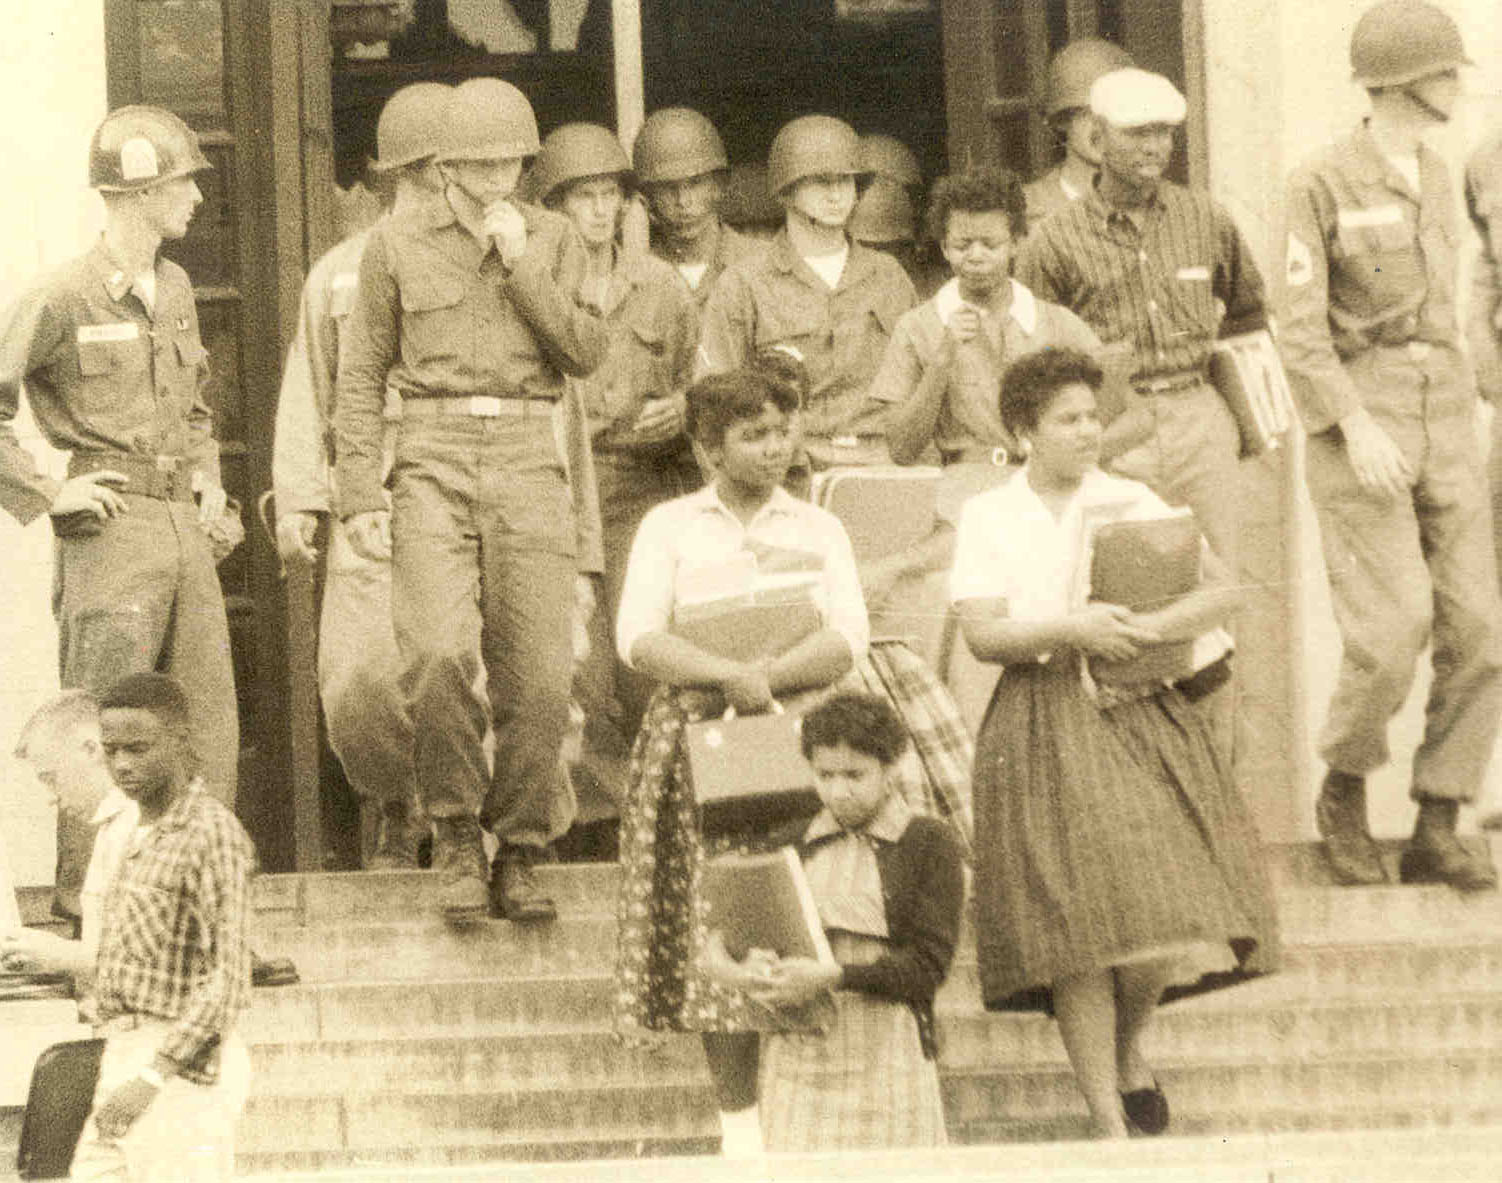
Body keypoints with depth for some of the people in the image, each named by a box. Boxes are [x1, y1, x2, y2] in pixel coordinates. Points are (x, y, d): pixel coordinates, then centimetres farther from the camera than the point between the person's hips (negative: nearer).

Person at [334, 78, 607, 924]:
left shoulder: (554, 238, 11)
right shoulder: (397, 246, 9)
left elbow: (588, 352, 1)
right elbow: (362, 377, 10)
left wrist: (521, 265, -7)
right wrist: (360, 496, 1)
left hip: (530, 460, 1)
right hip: (434, 463, -1)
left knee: (539, 674, -5)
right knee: (440, 650, -21)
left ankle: (521, 855, 8)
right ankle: (458, 838, -5)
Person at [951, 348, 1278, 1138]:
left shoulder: (1130, 503, 9)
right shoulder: (988, 518, 6)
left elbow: (1223, 590, 3)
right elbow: (982, 635, -4)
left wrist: (1148, 629, -13)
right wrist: (1070, 631, -17)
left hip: (1141, 714, 1)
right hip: (1042, 720, -1)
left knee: (1165, 908, -11)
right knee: (1077, 920, -9)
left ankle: (1129, 1051, 20)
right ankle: (1109, 1120, -5)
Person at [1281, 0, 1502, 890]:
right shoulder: (1321, 185, -7)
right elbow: (1302, 330, -10)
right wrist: (1357, 427, -21)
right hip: (1358, 424, -6)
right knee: (1391, 629, -16)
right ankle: (1344, 792, 8)